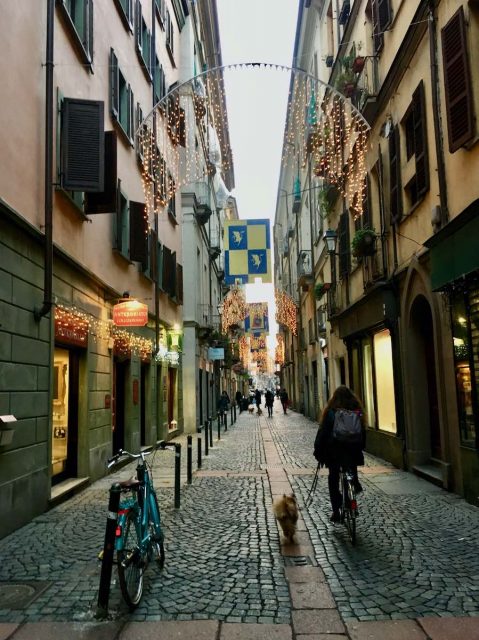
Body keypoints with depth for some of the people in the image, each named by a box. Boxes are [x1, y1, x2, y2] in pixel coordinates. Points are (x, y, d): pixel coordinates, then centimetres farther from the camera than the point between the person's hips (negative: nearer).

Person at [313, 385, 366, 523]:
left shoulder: (331, 412, -9)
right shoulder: (357, 411, -1)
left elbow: (322, 433, -7)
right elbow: (363, 432, 7)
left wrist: (318, 452, 0)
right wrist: (360, 448, 18)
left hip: (334, 451, -2)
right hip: (353, 450, 2)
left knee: (333, 480, 9)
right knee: (352, 470, 28)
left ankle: (336, 511, 8)